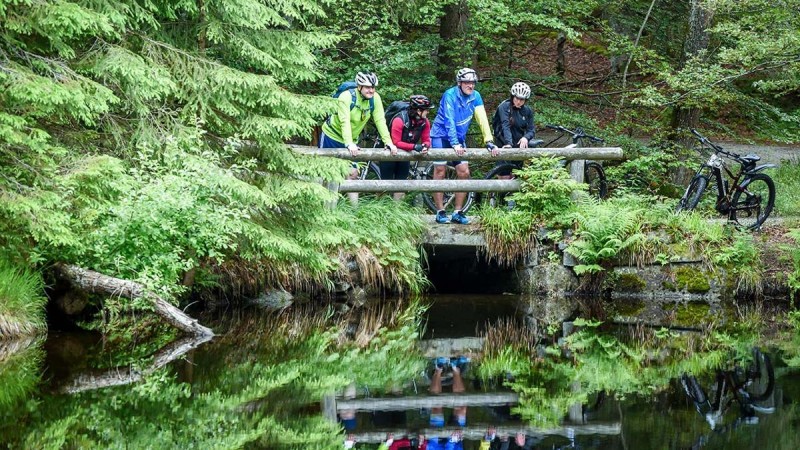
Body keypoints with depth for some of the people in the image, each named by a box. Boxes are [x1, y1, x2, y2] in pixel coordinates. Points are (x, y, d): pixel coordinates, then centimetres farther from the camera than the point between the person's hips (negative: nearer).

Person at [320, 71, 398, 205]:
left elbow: (380, 121, -16)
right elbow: (345, 121, -35)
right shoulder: (347, 96, -27)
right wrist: (349, 144, -46)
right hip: (331, 136, -4)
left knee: (353, 174, -2)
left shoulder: (375, 98, -13)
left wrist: (389, 143, -27)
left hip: (351, 141, 4)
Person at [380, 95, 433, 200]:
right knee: (386, 182, -1)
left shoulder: (425, 122, -14)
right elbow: (396, 142, -31)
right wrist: (414, 146, -42)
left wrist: (425, 146, -35)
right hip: (391, 152, -5)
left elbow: (426, 140, -10)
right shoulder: (399, 120, -31)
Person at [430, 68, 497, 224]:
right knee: (440, 171, -7)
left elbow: (482, 119, -10)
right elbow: (449, 120, -26)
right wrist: (454, 144, -35)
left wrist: (489, 142, -20)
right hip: (442, 135, -5)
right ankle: (440, 212, -3)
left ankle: (458, 213, 4)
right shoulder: (450, 95, -19)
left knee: (464, 172, -3)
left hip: (459, 138, 5)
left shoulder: (475, 97, -5)